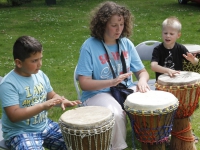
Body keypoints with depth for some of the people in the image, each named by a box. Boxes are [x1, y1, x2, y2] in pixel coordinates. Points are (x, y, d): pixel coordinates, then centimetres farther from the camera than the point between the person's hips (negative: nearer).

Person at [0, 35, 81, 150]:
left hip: (45, 126, 7)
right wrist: (43, 106, -32)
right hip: (19, 133, -6)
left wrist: (62, 101, -10)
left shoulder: (40, 75, 1)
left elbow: (52, 95, 14)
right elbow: (14, 116, -25)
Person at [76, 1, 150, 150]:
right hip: (97, 94, -4)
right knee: (116, 114, -34)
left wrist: (142, 81, -16)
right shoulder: (89, 46, -12)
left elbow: (142, 71, 9)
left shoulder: (126, 43, 4)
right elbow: (84, 84, -15)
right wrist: (112, 82, -27)